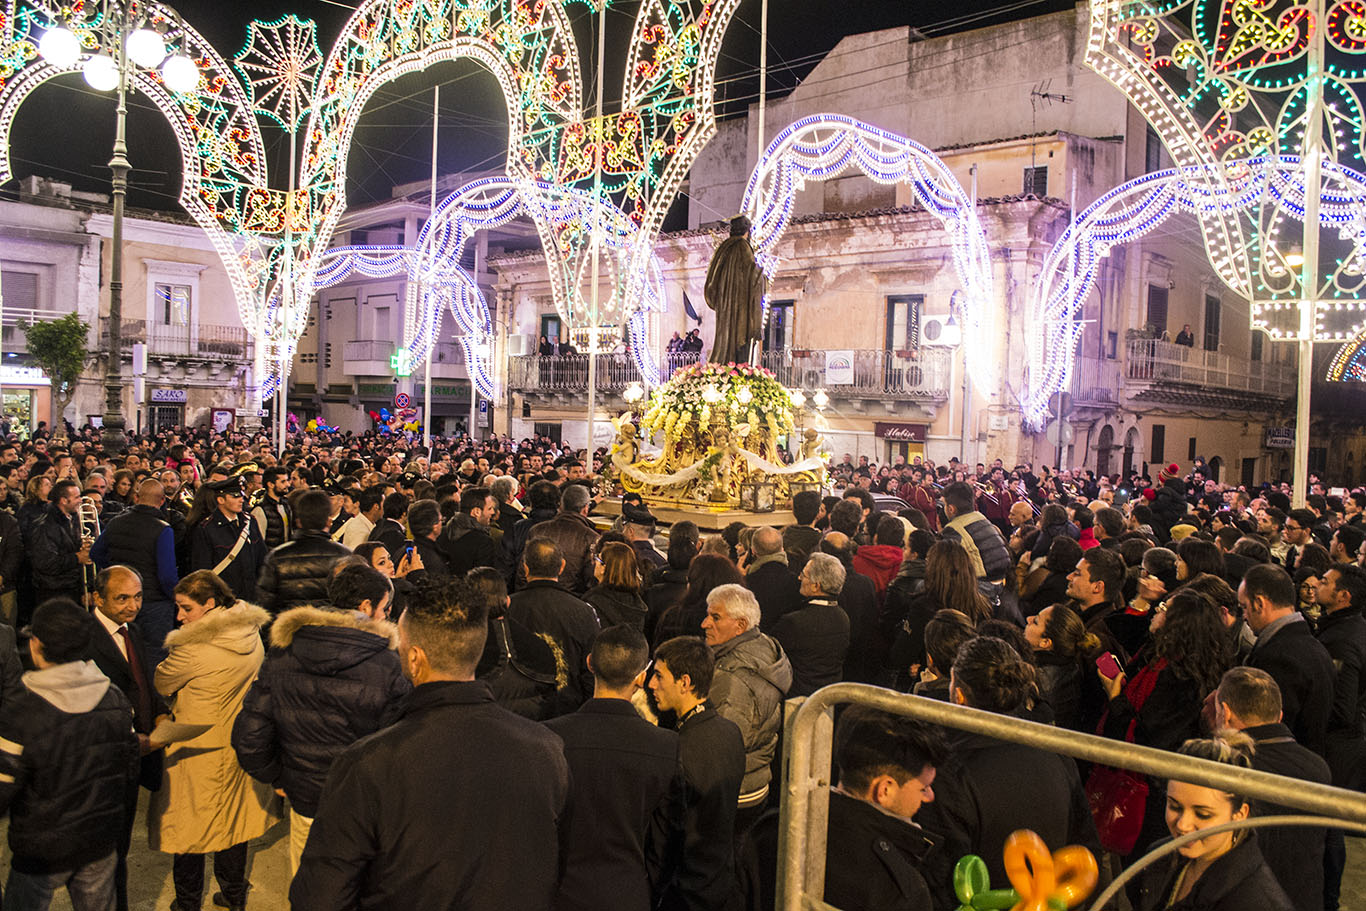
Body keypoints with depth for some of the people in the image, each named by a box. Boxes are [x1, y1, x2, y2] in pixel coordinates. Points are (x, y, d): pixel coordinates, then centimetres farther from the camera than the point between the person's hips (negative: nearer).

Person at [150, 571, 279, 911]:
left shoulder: (194, 648, -25)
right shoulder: (251, 636, -6)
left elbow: (161, 684, -9)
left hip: (197, 750, -6)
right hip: (240, 746, 7)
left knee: (189, 827, 14)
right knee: (233, 819, 21)